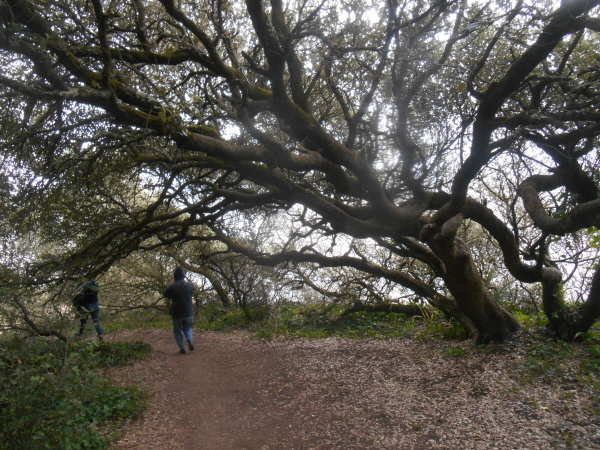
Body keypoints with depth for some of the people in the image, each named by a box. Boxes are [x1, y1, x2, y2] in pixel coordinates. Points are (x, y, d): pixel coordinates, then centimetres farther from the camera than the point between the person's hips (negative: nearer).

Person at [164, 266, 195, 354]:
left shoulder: (173, 286, -13)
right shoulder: (189, 285, -5)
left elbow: (166, 294, 1)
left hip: (177, 313, -2)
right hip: (188, 312, 3)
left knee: (177, 331, 13)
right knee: (187, 328, 22)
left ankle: (182, 348, 5)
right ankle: (190, 340, -3)